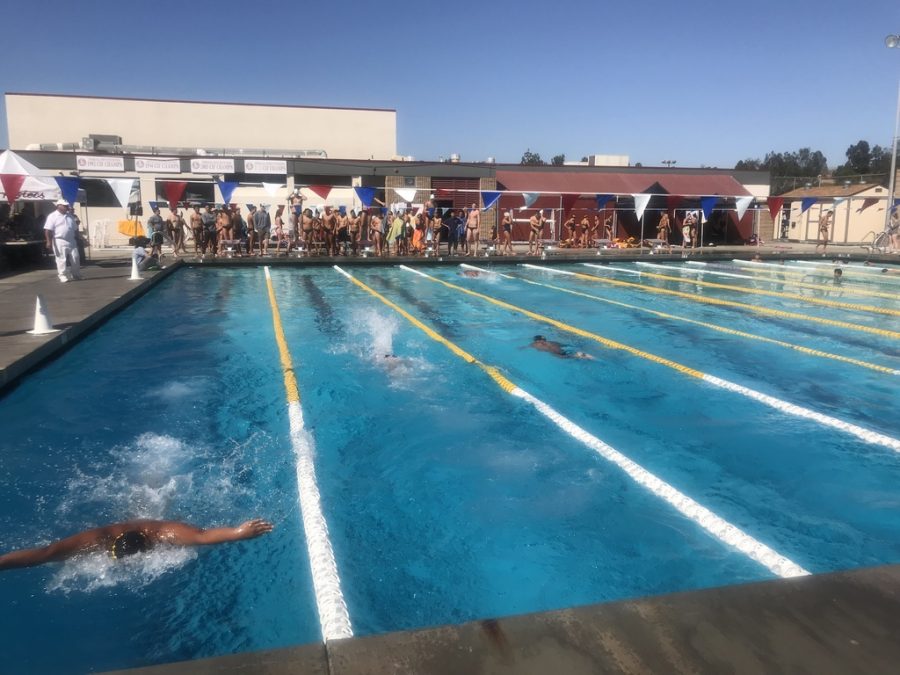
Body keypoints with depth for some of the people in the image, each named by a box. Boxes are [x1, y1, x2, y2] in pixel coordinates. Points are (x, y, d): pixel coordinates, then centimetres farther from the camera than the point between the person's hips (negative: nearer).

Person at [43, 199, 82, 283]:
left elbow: (75, 229, 22)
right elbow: (48, 230, -11)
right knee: (61, 259, -5)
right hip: (59, 241, -6)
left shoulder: (70, 216, 14)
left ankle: (76, 275, 19)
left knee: (75, 258, 6)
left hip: (71, 241, 6)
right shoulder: (52, 216, -5)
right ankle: (62, 276, 0)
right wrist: (49, 242, -18)